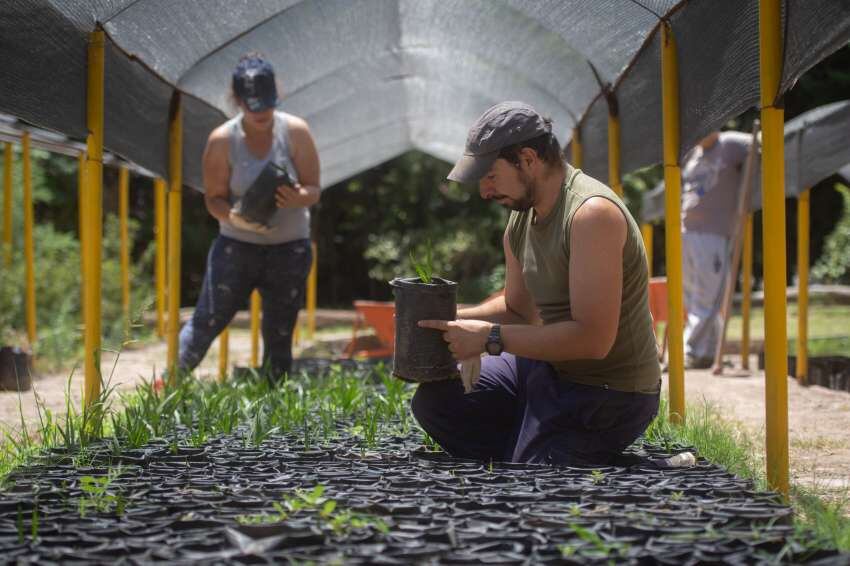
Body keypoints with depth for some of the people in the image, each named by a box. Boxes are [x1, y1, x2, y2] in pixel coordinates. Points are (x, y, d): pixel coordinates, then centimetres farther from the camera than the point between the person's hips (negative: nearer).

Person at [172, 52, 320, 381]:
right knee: (207, 322, -2)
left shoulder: (295, 131, -6)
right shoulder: (222, 140, -8)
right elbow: (213, 199, -5)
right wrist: (234, 216, -28)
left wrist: (299, 197, -28)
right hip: (236, 246, -1)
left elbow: (314, 190, -4)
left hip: (289, 248, 1)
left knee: (279, 336, 7)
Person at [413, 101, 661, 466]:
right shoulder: (520, 219, 4)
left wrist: (490, 337, -24)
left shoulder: (592, 213, -25)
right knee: (433, 400, 6)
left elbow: (593, 339, -29)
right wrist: (448, 319, 1)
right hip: (548, 367, 9)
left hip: (608, 396, -9)